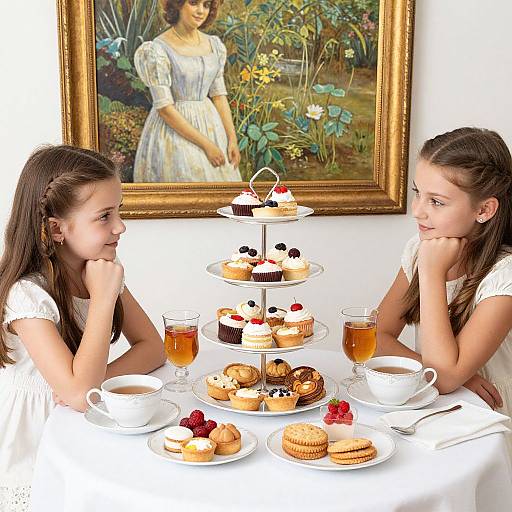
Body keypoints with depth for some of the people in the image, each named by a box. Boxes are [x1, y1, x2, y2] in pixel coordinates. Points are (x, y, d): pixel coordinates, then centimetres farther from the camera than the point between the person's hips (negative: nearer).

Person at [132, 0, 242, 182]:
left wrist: (232, 138, -1)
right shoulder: (157, 49, -14)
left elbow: (218, 94, 8)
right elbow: (164, 108, -17)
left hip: (211, 126, 6)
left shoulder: (214, 45, 4)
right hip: (174, 130, -5)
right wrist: (205, 144, -18)